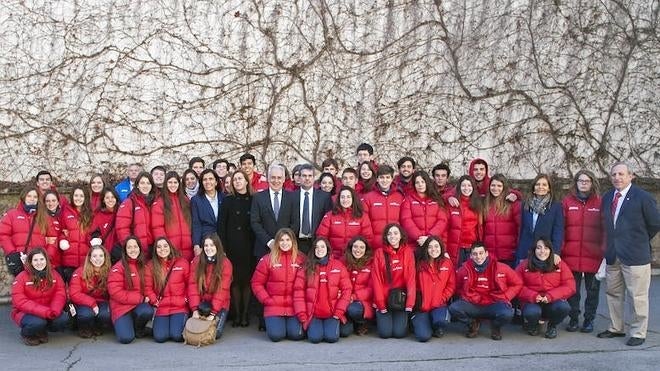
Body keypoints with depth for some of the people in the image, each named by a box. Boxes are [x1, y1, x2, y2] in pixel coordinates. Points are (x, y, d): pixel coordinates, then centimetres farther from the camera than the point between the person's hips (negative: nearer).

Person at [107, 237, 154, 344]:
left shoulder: (144, 266, 7)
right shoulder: (118, 268, -8)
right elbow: (115, 291, -14)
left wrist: (146, 297, -6)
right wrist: (140, 298, -15)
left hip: (140, 304, 4)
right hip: (122, 307, -4)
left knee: (148, 311, -33)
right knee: (126, 338, -24)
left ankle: (139, 328, 3)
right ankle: (124, 325, 14)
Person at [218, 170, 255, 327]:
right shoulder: (228, 201, 6)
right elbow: (222, 225, 3)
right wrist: (223, 247, -5)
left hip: (249, 246, 0)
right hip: (233, 246, 0)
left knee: (247, 279, 2)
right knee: (234, 280, 1)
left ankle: (245, 314, 10)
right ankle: (236, 314, 8)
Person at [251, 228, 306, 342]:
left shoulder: (301, 259, 4)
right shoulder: (267, 260, 3)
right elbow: (257, 283, 6)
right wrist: (266, 300, -4)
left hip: (295, 307, 0)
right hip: (274, 306, 0)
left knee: (296, 334, -16)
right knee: (276, 335, -18)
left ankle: (292, 323, 18)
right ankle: (273, 323, 17)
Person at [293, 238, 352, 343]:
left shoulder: (338, 265, 3)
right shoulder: (306, 267, 1)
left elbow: (346, 289, 0)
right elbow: (298, 291, -2)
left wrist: (339, 312, -7)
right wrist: (302, 315, -8)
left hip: (332, 314, 0)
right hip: (312, 314, 0)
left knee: (332, 337, -19)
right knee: (315, 337, -20)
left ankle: (333, 324, 15)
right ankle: (312, 326, 14)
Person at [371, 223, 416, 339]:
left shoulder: (408, 252, 0)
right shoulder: (379, 253, -2)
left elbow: (411, 278, -4)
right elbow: (376, 279, -4)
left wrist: (410, 302, -13)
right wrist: (380, 304, -10)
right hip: (383, 299, 0)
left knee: (399, 332, -10)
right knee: (385, 332, -10)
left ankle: (402, 320, 24)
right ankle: (382, 319, 23)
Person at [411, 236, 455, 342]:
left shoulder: (447, 263, 2)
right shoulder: (420, 264, 0)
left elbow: (451, 285, 3)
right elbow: (415, 286, 3)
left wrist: (442, 299, -8)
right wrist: (419, 303, -6)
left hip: (439, 305, 1)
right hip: (422, 307, 0)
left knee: (442, 320, -33)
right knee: (423, 336, -19)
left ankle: (437, 328, 6)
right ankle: (417, 322, 18)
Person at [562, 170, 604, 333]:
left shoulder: (600, 203, 3)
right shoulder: (567, 201, 5)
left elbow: (605, 228, 2)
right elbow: (561, 227, 3)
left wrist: (604, 250, -4)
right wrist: (559, 249, -2)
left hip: (593, 255, -1)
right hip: (571, 254, 1)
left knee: (592, 289, 8)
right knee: (573, 288, 8)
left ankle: (589, 319, 20)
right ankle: (573, 319, 19)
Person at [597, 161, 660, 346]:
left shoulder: (643, 197, -10)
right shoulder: (607, 197, 9)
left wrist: (640, 241, 3)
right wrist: (611, 244, 10)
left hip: (635, 255, -6)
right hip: (613, 255, 7)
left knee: (638, 297, 0)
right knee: (613, 294, 15)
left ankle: (638, 333, 10)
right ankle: (616, 328, 27)